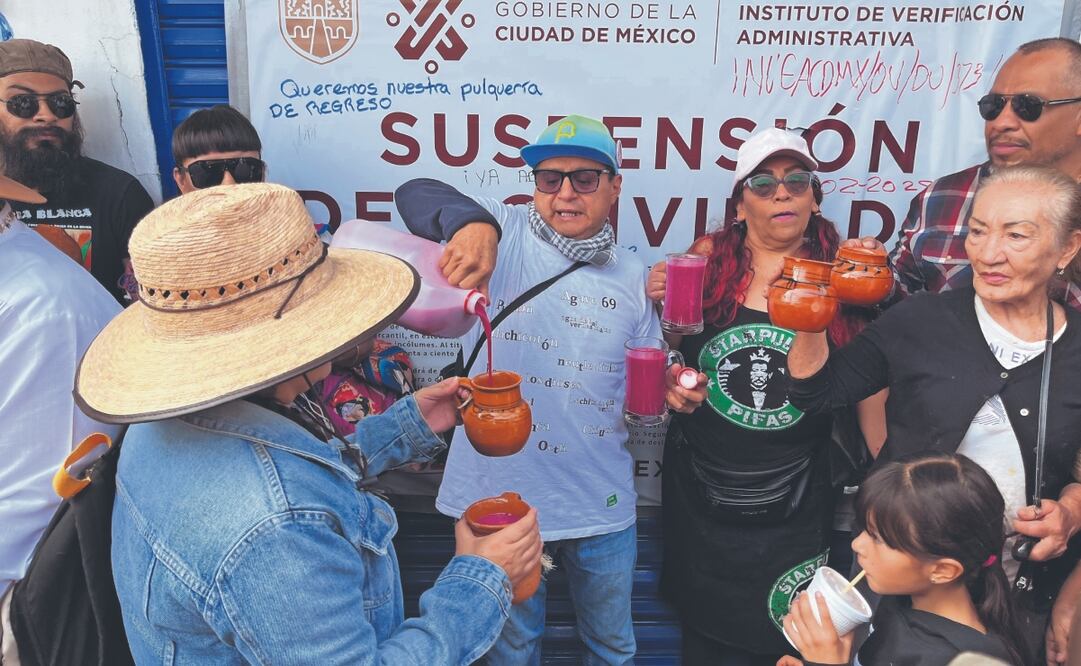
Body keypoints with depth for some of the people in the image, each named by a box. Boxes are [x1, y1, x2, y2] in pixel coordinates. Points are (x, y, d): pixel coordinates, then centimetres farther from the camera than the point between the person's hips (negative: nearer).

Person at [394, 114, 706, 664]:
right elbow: (415, 194, -24)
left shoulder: (633, 276, 3)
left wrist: (669, 389, -11)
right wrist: (471, 222, -44)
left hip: (600, 503, 3)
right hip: (502, 494, -2)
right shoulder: (505, 234, -8)